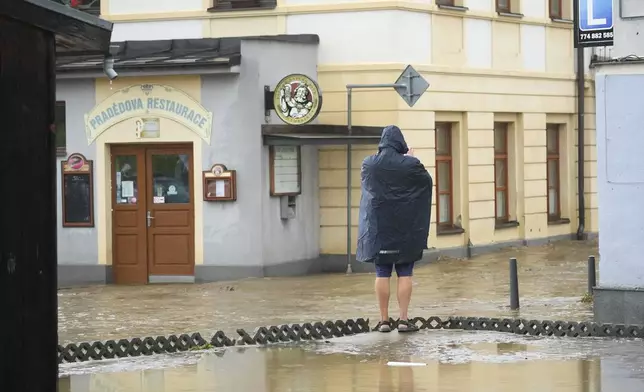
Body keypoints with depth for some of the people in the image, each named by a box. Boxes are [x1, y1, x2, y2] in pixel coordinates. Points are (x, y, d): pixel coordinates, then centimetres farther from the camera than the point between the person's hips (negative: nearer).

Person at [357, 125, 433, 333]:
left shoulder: (369, 164, -5)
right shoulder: (410, 164, -11)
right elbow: (428, 182, 8)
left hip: (379, 227, 1)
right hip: (405, 228, -1)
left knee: (382, 274, 5)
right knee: (405, 274, 4)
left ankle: (384, 320, 6)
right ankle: (404, 319, 0)